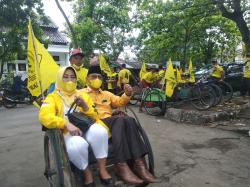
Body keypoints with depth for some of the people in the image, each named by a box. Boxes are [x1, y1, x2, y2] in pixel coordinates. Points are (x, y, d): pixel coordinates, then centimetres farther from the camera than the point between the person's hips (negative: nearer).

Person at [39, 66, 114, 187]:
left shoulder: (83, 95, 17)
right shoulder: (52, 97, 7)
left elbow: (94, 117, 10)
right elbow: (44, 117, -13)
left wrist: (85, 106, -10)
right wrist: (66, 124, -27)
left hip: (86, 130, 3)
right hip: (68, 133, -2)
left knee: (98, 130, -32)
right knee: (77, 145, -37)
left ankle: (102, 170, -14)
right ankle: (87, 173, -6)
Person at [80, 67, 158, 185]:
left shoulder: (106, 94, 29)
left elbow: (120, 102, 19)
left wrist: (127, 94, -1)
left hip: (111, 122, 5)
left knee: (129, 120, -27)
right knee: (119, 119, -33)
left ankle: (138, 162, -30)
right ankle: (121, 165, -36)